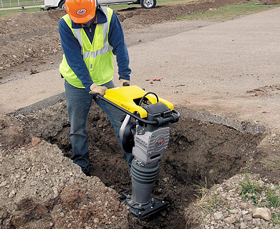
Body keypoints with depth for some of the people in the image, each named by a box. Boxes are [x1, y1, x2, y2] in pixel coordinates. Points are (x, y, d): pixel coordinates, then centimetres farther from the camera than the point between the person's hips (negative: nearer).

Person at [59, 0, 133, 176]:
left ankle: (133, 160, 20)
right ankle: (81, 165, 31)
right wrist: (90, 85, -31)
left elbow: (120, 48, -16)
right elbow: (73, 59, -23)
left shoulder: (109, 17, -15)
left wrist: (124, 77, -25)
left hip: (104, 81, 1)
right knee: (77, 128, 9)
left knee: (121, 120, 3)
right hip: (77, 84, -1)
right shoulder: (65, 24, -18)